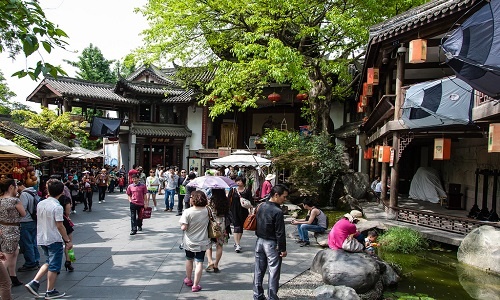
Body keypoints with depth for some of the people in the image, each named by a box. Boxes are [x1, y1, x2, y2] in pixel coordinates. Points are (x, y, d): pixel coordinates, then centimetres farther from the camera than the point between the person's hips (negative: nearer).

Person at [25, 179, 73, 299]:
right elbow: (59, 226, -19)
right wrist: (68, 241, -13)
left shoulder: (40, 204, 2)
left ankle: (34, 283, 14)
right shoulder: (57, 207, -19)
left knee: (49, 262, 23)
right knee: (54, 266, 6)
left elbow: (38, 220, 11)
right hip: (55, 240, -7)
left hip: (42, 239, 7)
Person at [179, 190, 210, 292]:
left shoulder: (187, 212, -20)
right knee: (199, 262, 6)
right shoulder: (206, 211, -11)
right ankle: (195, 285, 8)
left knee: (189, 260, 21)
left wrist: (182, 225, 0)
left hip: (189, 242, 0)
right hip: (202, 242, 0)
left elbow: (183, 228, -20)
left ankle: (188, 280, 40)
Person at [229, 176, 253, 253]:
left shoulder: (247, 191, 1)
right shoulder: (233, 190, 2)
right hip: (234, 211, -1)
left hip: (243, 212, 1)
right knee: (236, 227, -9)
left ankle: (237, 242, 27)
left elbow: (250, 202, 0)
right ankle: (237, 245, -12)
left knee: (241, 226, 11)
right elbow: (229, 200, 5)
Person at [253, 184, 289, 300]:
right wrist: (283, 249, -11)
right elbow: (280, 233, -17)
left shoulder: (261, 206, 3)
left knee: (259, 270, 14)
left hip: (259, 241, 7)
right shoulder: (277, 211, -20)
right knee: (273, 272, 3)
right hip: (272, 244, -7)